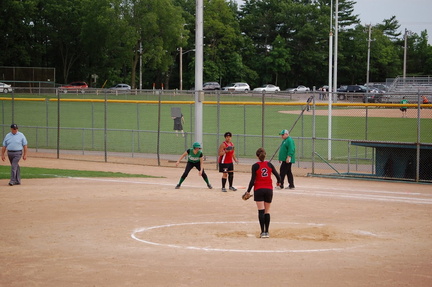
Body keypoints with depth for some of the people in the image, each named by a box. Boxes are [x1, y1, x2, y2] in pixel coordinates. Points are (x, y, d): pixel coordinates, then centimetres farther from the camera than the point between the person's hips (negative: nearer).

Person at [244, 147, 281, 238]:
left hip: (258, 190, -3)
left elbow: (253, 180, -9)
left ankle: (263, 232, -10)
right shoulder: (269, 164, 2)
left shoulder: (255, 166, -7)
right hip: (269, 190, 3)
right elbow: (277, 175, 2)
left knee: (261, 211, -4)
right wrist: (278, 182, 24)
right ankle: (266, 232, 10)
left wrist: (248, 190, 0)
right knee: (267, 212, 10)